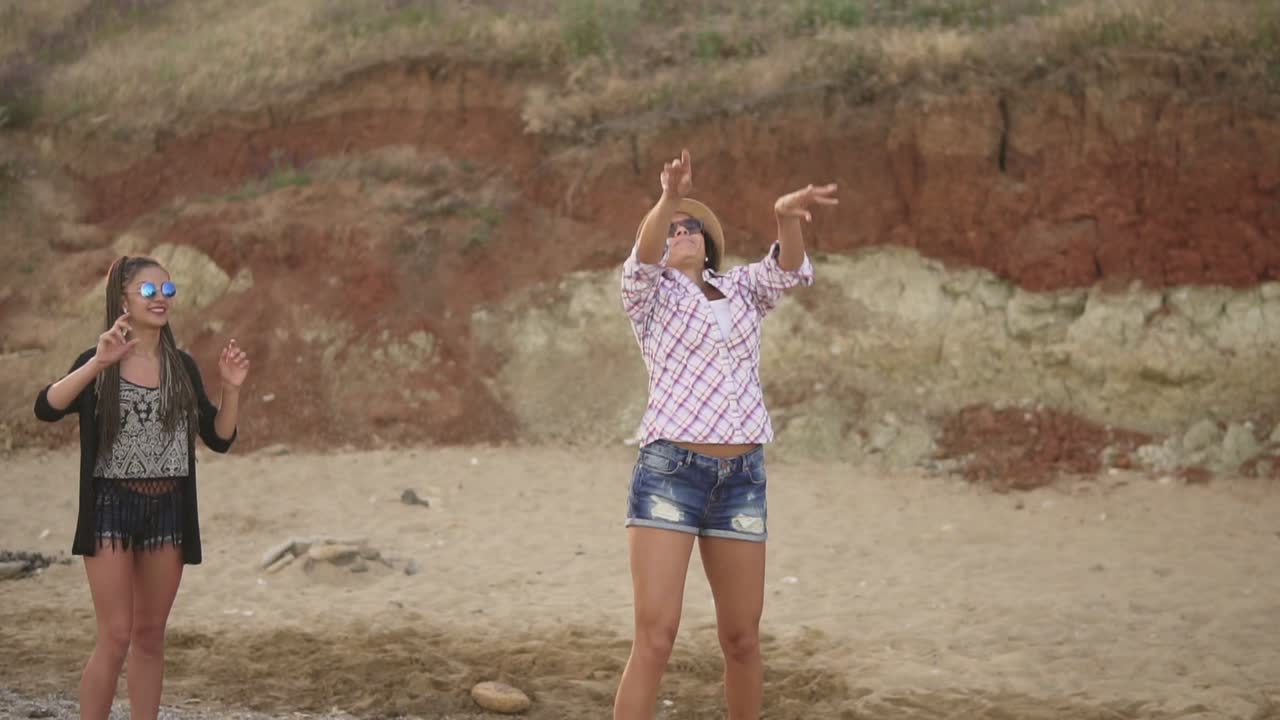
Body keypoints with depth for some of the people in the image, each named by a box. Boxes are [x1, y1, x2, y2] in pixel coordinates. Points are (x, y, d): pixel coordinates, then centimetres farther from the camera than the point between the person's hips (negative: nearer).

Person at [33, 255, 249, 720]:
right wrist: (99, 362, -31)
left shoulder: (182, 367, 8)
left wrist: (231, 389, -6)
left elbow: (219, 439, 10)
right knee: (116, 637, -8)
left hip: (167, 509, 4)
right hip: (112, 507, -4)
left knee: (150, 636, 9)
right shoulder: (98, 363, -3)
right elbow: (46, 409, -20)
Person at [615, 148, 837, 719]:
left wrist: (787, 214, -30)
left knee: (741, 639, 11)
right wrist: (668, 197, -39)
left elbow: (790, 270, -6)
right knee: (655, 640, -12)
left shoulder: (741, 290, 16)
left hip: (742, 480, 4)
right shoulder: (649, 295, 6)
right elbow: (642, 261, -18)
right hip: (669, 474, -4)